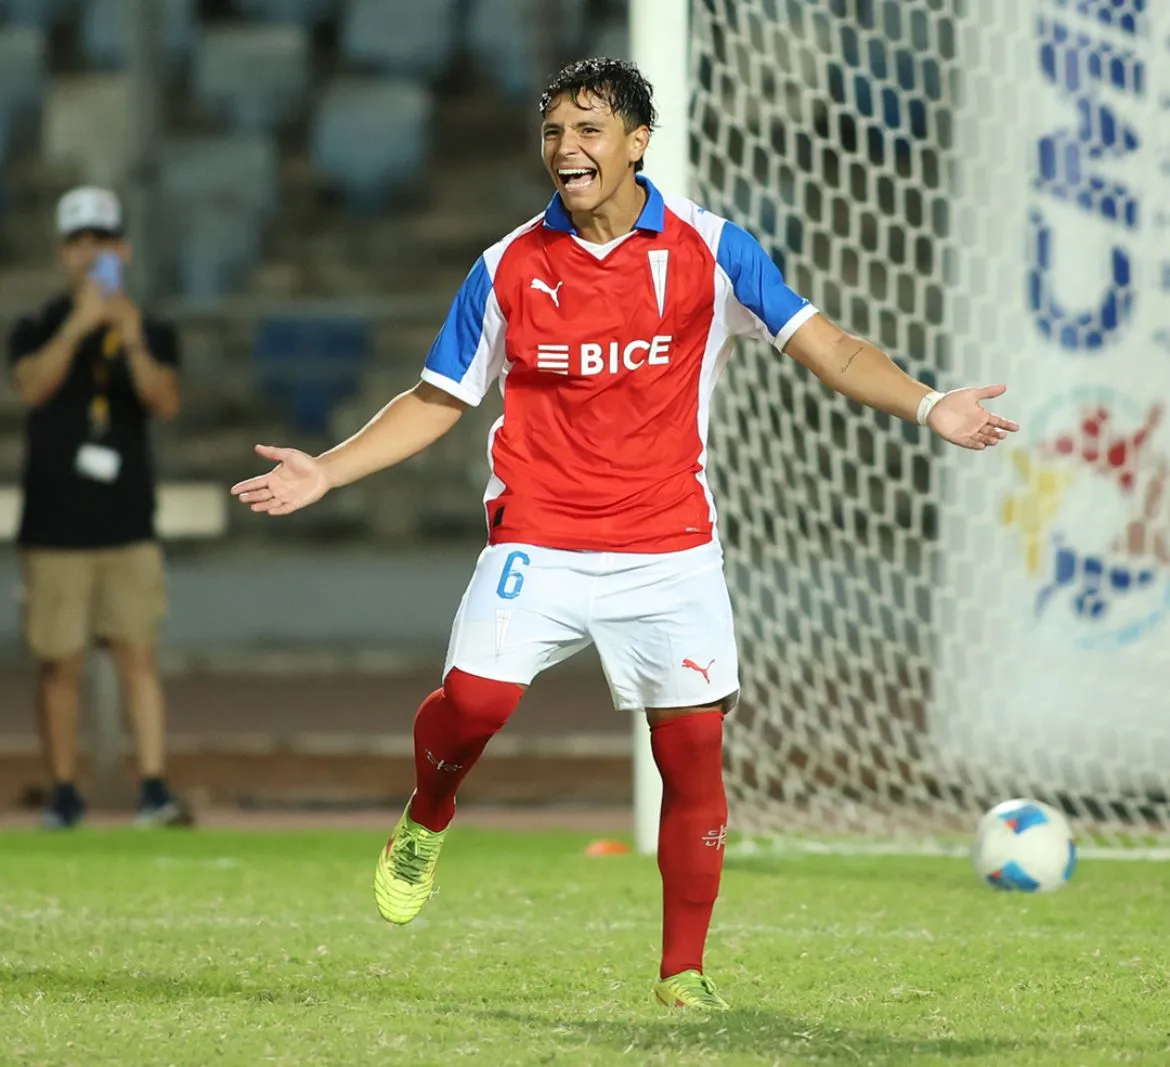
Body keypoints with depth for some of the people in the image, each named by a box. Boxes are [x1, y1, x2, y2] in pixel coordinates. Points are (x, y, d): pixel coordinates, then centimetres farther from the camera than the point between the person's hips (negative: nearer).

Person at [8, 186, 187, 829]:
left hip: (128, 527, 1)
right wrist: (77, 326, -27)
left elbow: (166, 403, -8)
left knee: (137, 654, -6)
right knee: (59, 662, 0)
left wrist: (135, 346, -25)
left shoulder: (152, 334, 9)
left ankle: (153, 788, -10)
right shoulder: (36, 330, 5)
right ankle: (64, 794, 7)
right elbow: (32, 386, -14)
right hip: (54, 527, -1)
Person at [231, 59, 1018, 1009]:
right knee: (475, 696, -20)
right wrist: (326, 471, 3)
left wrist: (927, 406, -18)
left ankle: (684, 970, 9)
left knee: (694, 750, -4)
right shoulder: (509, 268, 3)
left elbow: (829, 350, -2)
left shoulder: (708, 250, -1)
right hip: (538, 544, 0)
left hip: (670, 552, 0)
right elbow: (437, 402, 12)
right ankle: (426, 822, 12)